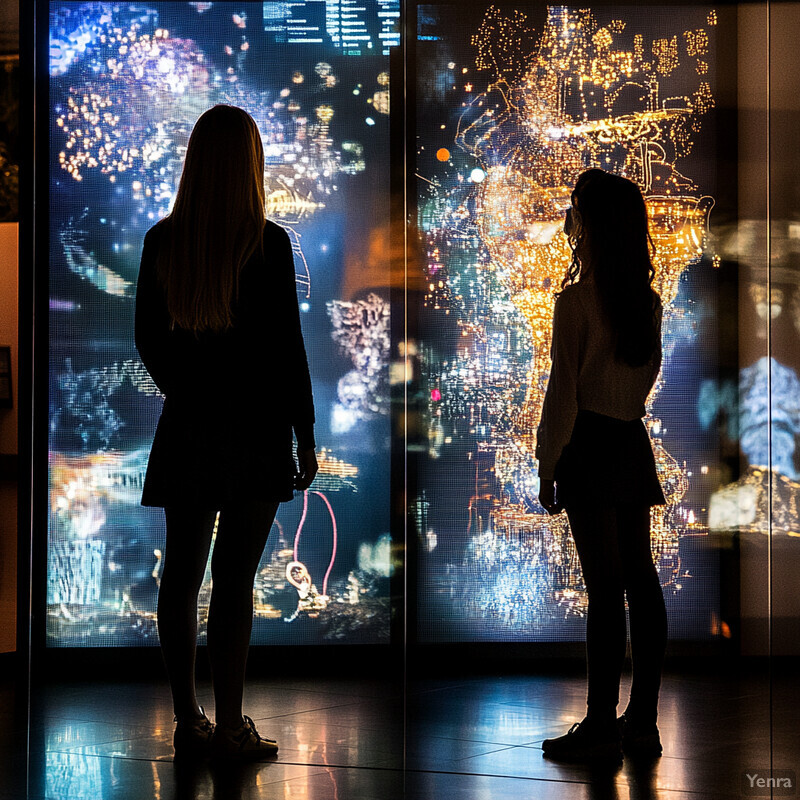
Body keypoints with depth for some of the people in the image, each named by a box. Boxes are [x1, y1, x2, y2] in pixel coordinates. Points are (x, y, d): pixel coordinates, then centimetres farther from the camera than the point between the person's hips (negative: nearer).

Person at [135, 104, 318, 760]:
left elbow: (149, 337, 10)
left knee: (182, 572, 10)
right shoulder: (268, 244, -9)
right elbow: (287, 346, -8)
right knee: (234, 577, -2)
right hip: (254, 425, -4)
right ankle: (230, 726, 1)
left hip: (186, 426, 4)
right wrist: (305, 434, -1)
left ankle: (188, 719, 16)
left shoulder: (163, 240, 2)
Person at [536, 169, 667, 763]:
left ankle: (602, 726, -4)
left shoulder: (575, 301, -11)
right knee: (641, 580, 7)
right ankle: (643, 722, 11)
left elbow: (564, 391, -11)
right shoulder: (649, 301, 8)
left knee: (605, 585, -7)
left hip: (589, 443, -7)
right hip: (633, 441, 7)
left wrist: (547, 468, -7)